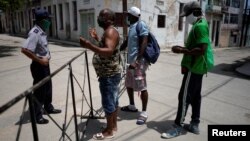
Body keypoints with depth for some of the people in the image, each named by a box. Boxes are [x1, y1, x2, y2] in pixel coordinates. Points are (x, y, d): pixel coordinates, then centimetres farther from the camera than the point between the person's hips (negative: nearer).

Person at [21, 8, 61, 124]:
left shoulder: (42, 32, 8)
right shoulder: (35, 33, -21)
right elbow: (25, 49, -28)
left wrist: (46, 57, 9)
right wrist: (39, 60, -22)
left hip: (45, 64, 9)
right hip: (39, 66, -9)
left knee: (47, 87, 19)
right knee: (39, 90, 1)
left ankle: (49, 108, 37)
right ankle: (37, 116, 16)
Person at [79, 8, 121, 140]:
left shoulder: (110, 31, -19)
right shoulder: (109, 31, 14)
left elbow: (109, 51, -35)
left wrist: (90, 46, -45)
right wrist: (96, 38, 28)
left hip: (108, 75, -10)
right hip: (111, 73, 10)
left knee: (108, 102, 1)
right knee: (113, 100, 17)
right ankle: (114, 126, 31)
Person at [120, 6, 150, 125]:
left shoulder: (141, 25, -9)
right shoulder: (132, 26, 18)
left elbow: (144, 43, -19)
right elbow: (126, 42, 27)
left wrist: (137, 60, -27)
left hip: (139, 62, -10)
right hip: (131, 61, 10)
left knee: (142, 87, -4)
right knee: (129, 84, 18)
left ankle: (144, 113, 8)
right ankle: (132, 106, 35)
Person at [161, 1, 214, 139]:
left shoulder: (200, 26, -18)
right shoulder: (200, 24, 15)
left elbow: (201, 50, -26)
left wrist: (182, 51, -20)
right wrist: (183, 48, 12)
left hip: (194, 67, -11)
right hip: (197, 67, 11)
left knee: (184, 96, -5)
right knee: (195, 96, 14)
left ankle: (178, 126, 5)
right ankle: (194, 125, 25)